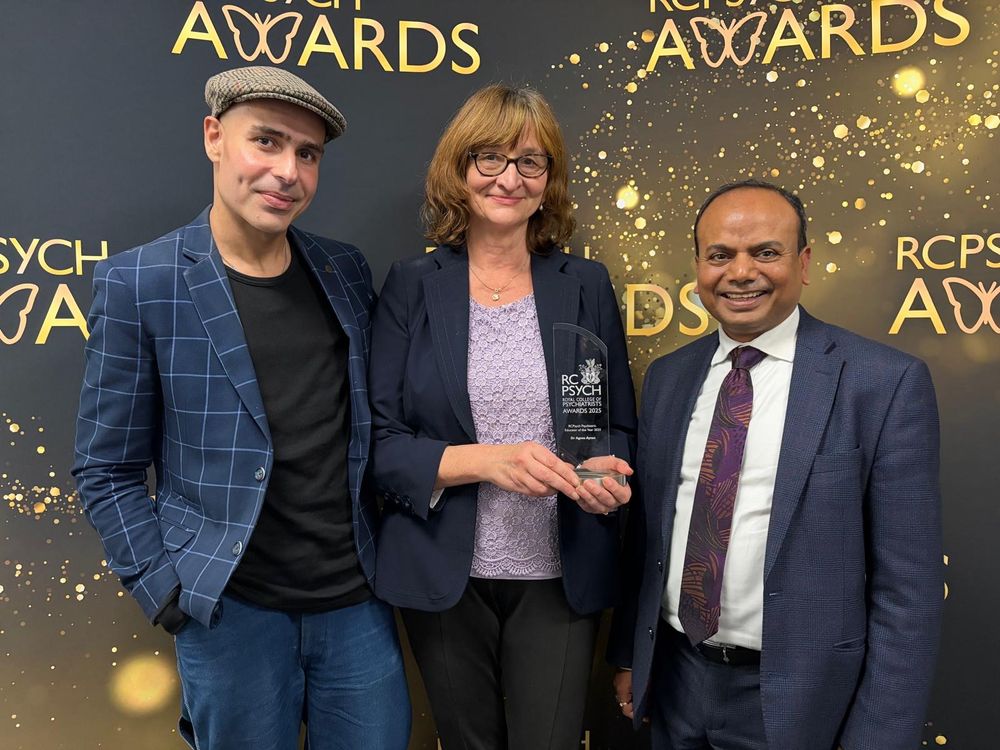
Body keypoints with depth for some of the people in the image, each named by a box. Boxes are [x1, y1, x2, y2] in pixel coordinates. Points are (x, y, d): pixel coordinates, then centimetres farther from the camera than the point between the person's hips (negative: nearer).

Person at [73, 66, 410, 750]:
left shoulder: (347, 273, 3)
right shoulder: (137, 284, -8)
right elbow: (108, 469, -3)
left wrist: (387, 554, 6)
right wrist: (168, 591, -7)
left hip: (357, 600, 4)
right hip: (232, 611, -3)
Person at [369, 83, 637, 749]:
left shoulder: (587, 286, 2)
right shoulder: (413, 286, -2)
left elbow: (618, 426, 7)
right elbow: (380, 440, -6)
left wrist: (607, 474, -15)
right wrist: (485, 460, -21)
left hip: (559, 577, 1)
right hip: (444, 577, 0)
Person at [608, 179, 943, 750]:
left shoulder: (886, 382, -13)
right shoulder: (667, 376, 2)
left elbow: (909, 583, -12)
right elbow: (645, 528, 8)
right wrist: (628, 654, 11)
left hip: (796, 701, -4)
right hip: (675, 681, 4)